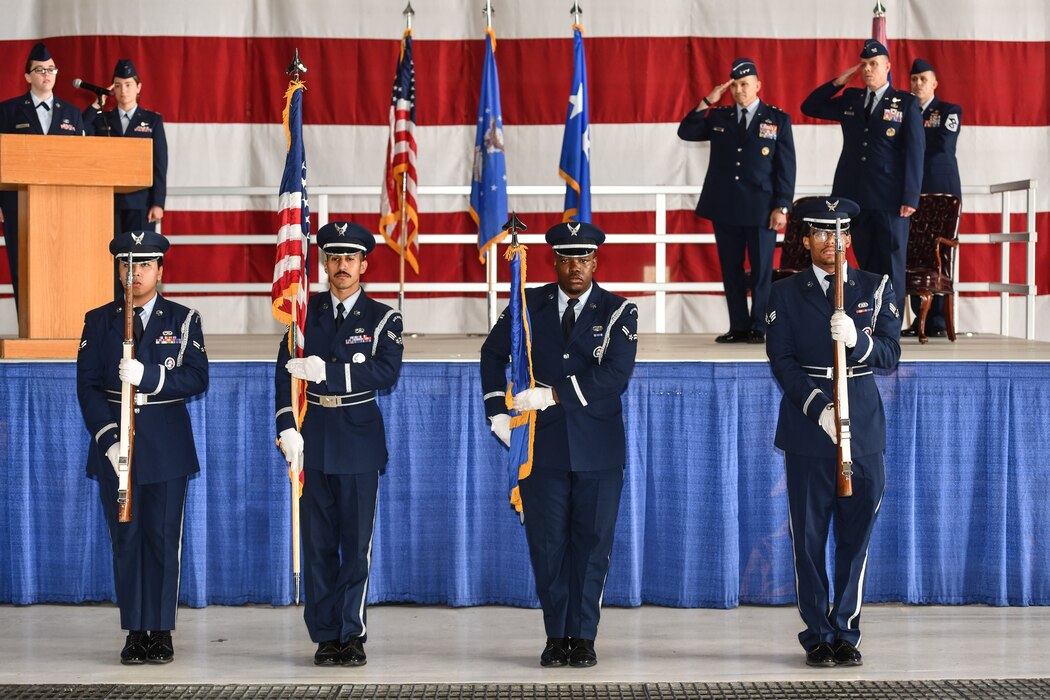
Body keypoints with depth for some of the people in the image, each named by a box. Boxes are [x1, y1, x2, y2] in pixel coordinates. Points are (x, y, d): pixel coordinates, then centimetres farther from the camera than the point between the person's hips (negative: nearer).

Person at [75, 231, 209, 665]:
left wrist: (148, 377, -21)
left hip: (167, 446, -1)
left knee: (163, 539, 0)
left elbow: (197, 380, -6)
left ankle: (161, 632, 7)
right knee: (125, 539, 3)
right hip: (114, 445, 1)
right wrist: (108, 439, -11)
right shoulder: (99, 321, 7)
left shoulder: (183, 320, 4)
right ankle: (135, 632, 9)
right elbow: (87, 385, 1)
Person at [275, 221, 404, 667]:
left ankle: (353, 635, 4)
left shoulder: (382, 319, 4)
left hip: (359, 440, -2)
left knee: (357, 542, -2)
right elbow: (285, 373, 1)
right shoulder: (305, 312, 9)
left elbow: (386, 373, -12)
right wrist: (287, 427, -12)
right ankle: (325, 635, 9)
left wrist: (325, 371, -19)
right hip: (313, 439, 2)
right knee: (318, 542, 4)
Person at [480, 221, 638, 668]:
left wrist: (553, 393, -17)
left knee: (591, 543, 1)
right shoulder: (530, 306, 7)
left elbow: (615, 375, -13)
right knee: (547, 544, 1)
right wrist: (497, 410, 9)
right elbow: (493, 353, 20)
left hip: (598, 447, -1)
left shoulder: (618, 312, 0)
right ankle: (557, 636, 11)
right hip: (543, 445, 1)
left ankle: (583, 636, 9)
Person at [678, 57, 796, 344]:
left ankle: (758, 328, 3)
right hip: (725, 207, 3)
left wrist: (782, 207, -7)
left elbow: (786, 167, 0)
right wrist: (707, 102, -4)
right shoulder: (719, 117, 12)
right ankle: (738, 327, 10)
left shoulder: (778, 120, 3)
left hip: (761, 209, -3)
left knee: (761, 270, -2)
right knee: (731, 269, 5)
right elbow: (685, 132, 4)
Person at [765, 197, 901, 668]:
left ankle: (846, 634, 12)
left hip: (863, 427, 1)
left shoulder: (876, 288, 9)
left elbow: (890, 355, 0)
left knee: (856, 537, 3)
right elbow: (781, 361, -3)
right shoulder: (786, 293, 5)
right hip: (807, 427, -1)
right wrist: (818, 408, -16)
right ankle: (817, 637, 9)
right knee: (809, 538, 1)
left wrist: (857, 341, -21)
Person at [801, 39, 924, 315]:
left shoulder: (907, 103, 1)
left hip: (890, 199, -4)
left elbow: (914, 153, -3)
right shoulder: (850, 100, 14)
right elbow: (810, 108, 23)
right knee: (866, 264, 7)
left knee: (890, 266, -1)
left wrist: (910, 198, -10)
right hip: (856, 198, 4)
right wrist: (836, 83, 8)